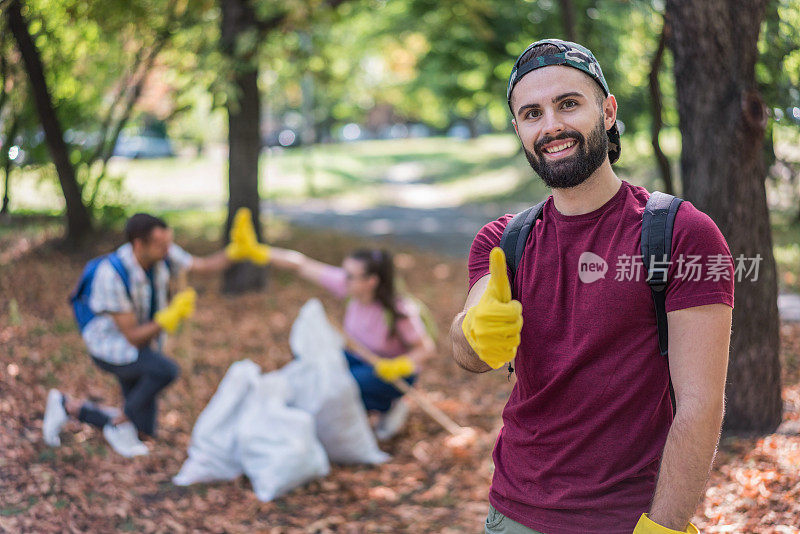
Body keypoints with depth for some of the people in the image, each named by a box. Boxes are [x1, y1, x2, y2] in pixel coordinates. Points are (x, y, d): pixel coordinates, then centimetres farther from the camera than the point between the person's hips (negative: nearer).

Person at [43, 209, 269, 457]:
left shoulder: (162, 253, -15)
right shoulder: (111, 275, -31)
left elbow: (205, 265, 0)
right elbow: (133, 337, -27)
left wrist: (237, 251, -16)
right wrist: (171, 317, -39)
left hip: (144, 345, 7)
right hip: (111, 347, -7)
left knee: (143, 428, 9)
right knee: (166, 370, -34)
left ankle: (69, 406, 25)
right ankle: (120, 424, -9)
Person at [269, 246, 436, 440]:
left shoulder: (399, 313, -30)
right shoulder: (350, 284, -19)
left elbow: (427, 347, -17)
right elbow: (301, 264, -18)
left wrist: (401, 366, -35)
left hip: (394, 372, -5)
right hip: (362, 359, 5)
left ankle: (391, 407, -1)